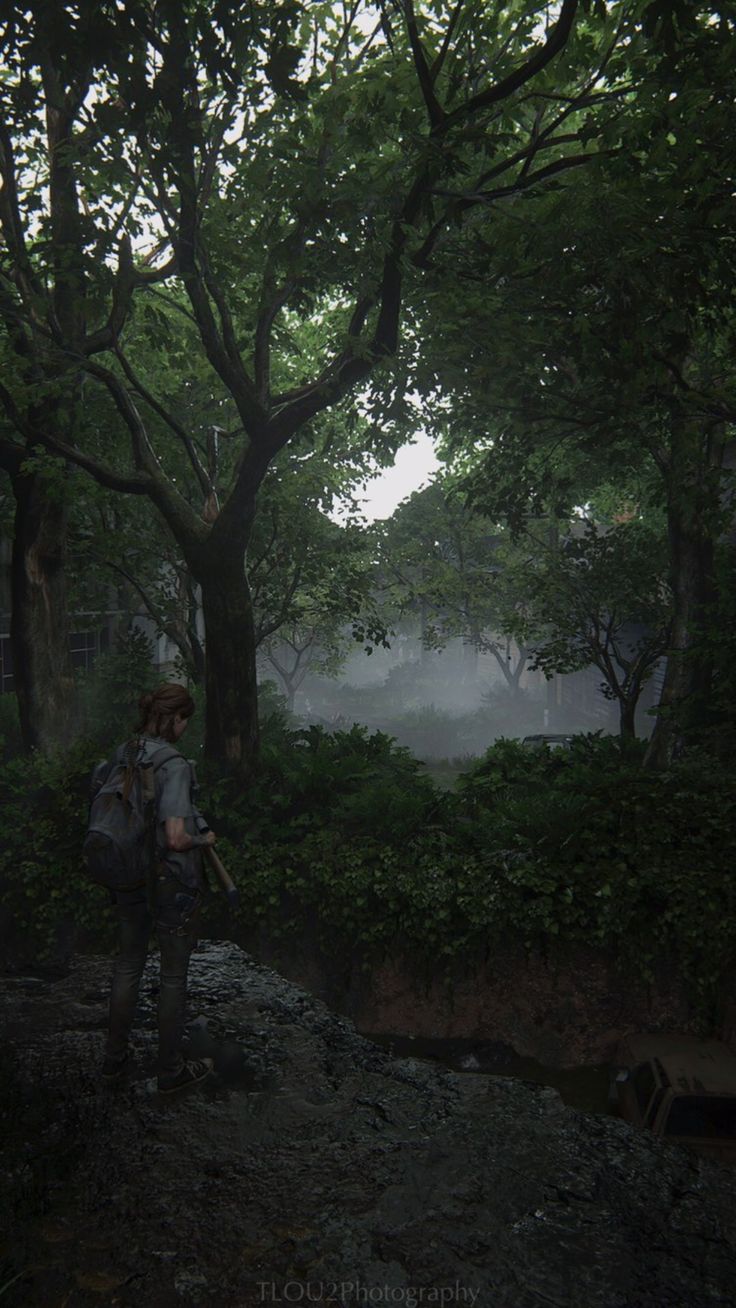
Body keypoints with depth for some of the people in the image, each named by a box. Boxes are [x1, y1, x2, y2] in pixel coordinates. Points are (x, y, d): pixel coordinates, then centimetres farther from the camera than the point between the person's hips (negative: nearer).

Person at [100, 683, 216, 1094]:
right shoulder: (174, 766, -24)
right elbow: (176, 838, -27)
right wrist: (205, 838, -7)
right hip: (171, 881, -7)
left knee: (128, 965, 22)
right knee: (174, 975, 11)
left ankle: (115, 1059, 38)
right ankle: (172, 1071, 26)